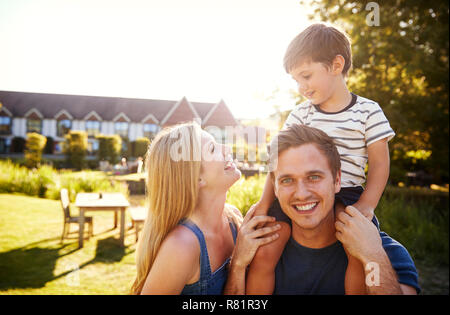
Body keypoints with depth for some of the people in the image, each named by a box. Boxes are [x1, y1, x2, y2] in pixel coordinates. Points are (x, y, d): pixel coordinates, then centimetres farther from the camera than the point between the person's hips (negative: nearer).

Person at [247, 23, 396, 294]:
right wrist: (265, 203, 1)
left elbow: (379, 162, 2)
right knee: (264, 253, -10)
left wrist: (366, 205, -11)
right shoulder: (300, 114, 8)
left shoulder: (368, 112, 2)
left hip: (345, 194, -1)